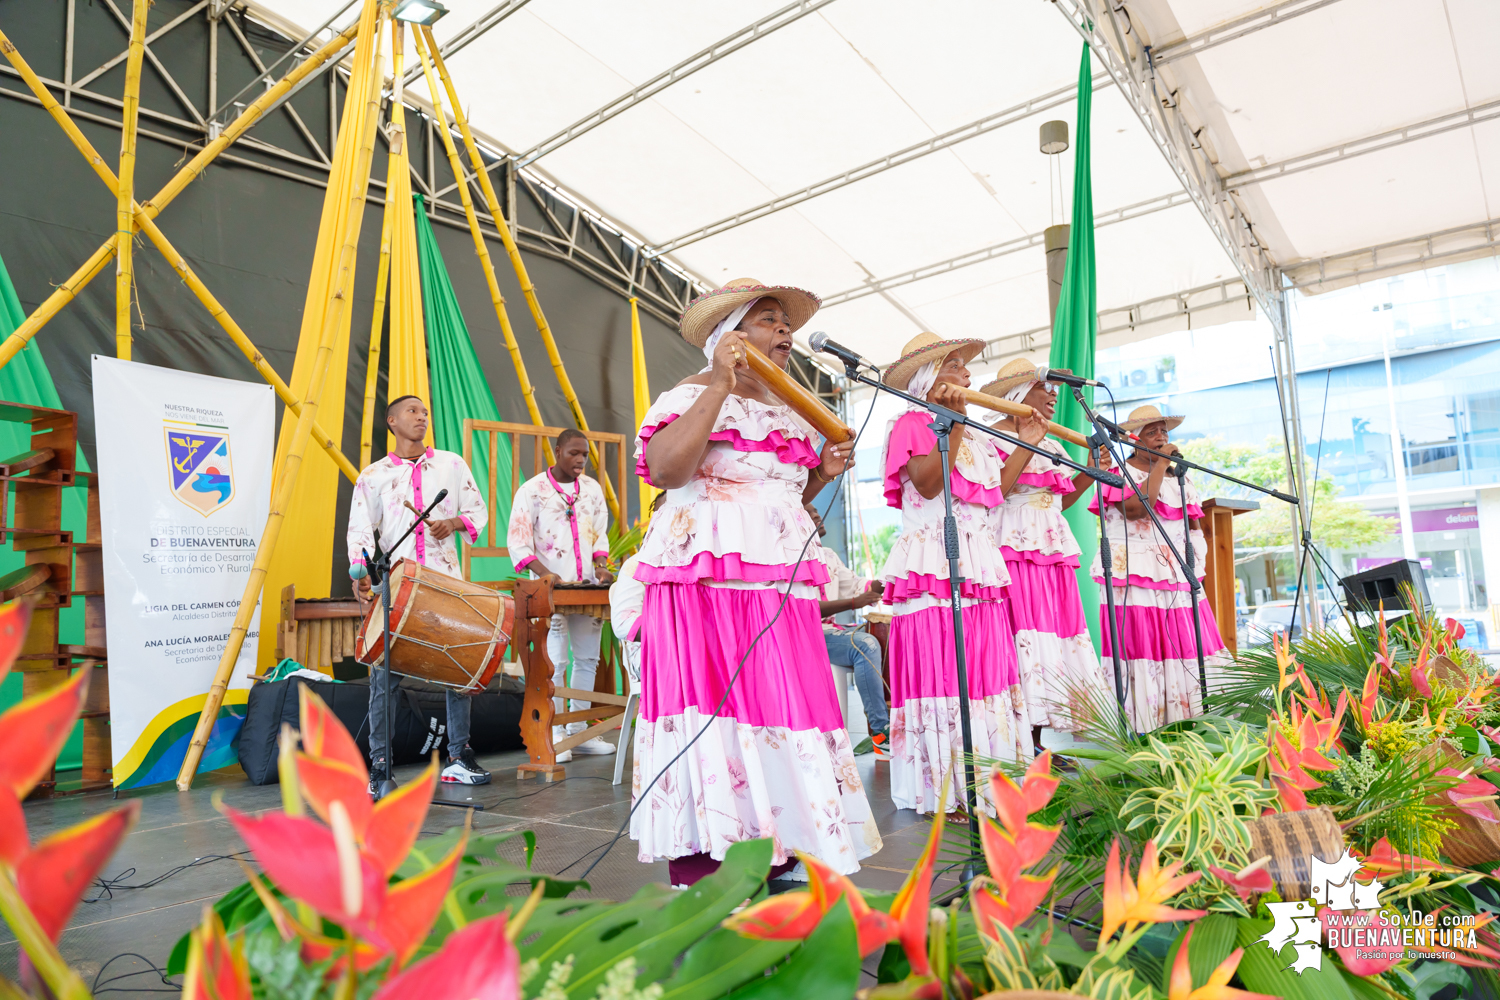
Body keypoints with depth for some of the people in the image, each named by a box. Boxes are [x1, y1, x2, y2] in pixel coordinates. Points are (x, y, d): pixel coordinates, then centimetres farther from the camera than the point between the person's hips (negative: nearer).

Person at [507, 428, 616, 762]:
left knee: (587, 659, 8)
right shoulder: (532, 490, -2)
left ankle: (579, 731, 17)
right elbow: (517, 540, -8)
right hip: (552, 589, -5)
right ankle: (554, 735, 5)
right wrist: (543, 571, -22)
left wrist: (602, 568, -3)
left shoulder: (593, 489, 12)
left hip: (588, 587, 5)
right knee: (555, 662, -4)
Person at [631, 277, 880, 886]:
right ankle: (700, 882, -1)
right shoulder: (691, 395, -2)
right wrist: (721, 385, -18)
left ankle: (776, 860, 17)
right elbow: (665, 470, -20)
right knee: (711, 706, -10)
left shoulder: (786, 412, 22)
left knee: (784, 710, 5)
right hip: (707, 581, -7)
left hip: (781, 591, 8)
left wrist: (822, 474, 10)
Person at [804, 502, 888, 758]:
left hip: (829, 630, 8)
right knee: (865, 645, -29)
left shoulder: (828, 555, 18)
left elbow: (854, 586, 18)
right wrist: (855, 602, -27)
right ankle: (881, 734, -26)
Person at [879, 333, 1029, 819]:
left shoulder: (977, 436, 24)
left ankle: (984, 782, 15)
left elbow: (995, 491, 16)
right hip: (933, 566, -8)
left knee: (984, 670, 7)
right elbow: (927, 483, -16)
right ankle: (940, 791, -1)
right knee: (940, 673, -9)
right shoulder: (911, 424, -1)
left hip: (979, 568, 8)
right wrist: (954, 421, -17)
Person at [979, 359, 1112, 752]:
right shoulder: (994, 438, -4)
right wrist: (1026, 445, -19)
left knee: (1054, 635, 6)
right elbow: (993, 492, -19)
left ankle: (1036, 742, 13)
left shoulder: (1051, 445, 21)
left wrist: (1089, 473, 10)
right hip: (1014, 550, -8)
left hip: (1052, 551, 9)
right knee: (1024, 638, -12)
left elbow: (1060, 501, 21)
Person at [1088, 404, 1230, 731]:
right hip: (1134, 576, -6)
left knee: (1184, 644, 1)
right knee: (1142, 645, -11)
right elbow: (1138, 509, -18)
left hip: (1176, 575, 6)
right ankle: (1143, 730, -9)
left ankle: (1187, 722, 5)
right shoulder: (1121, 473, 1)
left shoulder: (1178, 477, 20)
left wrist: (1196, 553, 7)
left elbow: (1194, 522, 23)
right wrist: (1160, 464, -11)